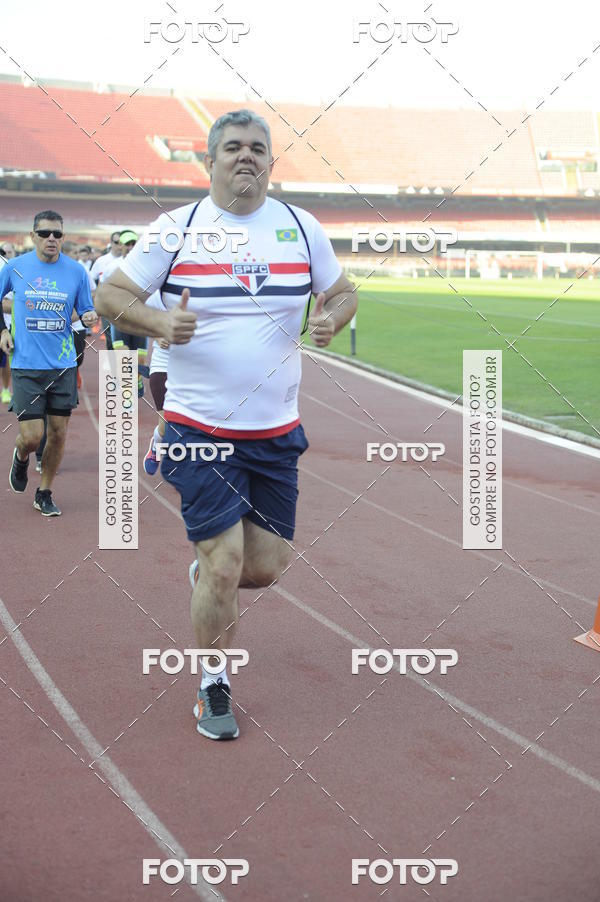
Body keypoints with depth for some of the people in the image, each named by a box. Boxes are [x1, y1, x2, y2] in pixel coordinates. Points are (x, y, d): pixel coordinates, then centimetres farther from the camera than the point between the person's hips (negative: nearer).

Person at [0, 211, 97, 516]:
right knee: (31, 437, -7)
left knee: (58, 433, 5)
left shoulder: (76, 271, 0)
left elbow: (85, 310, 8)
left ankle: (44, 494, 24)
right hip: (27, 367, -2)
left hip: (63, 366, 2)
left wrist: (90, 317, -14)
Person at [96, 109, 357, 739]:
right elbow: (110, 295, 0)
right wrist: (159, 322, -21)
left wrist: (331, 317, -9)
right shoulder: (175, 229, -4)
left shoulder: (301, 228, 4)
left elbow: (342, 292, 15)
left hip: (275, 432, 4)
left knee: (265, 567, 5)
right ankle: (213, 687, 15)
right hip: (199, 431, -3)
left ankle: (206, 574, 42)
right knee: (225, 563, -8)